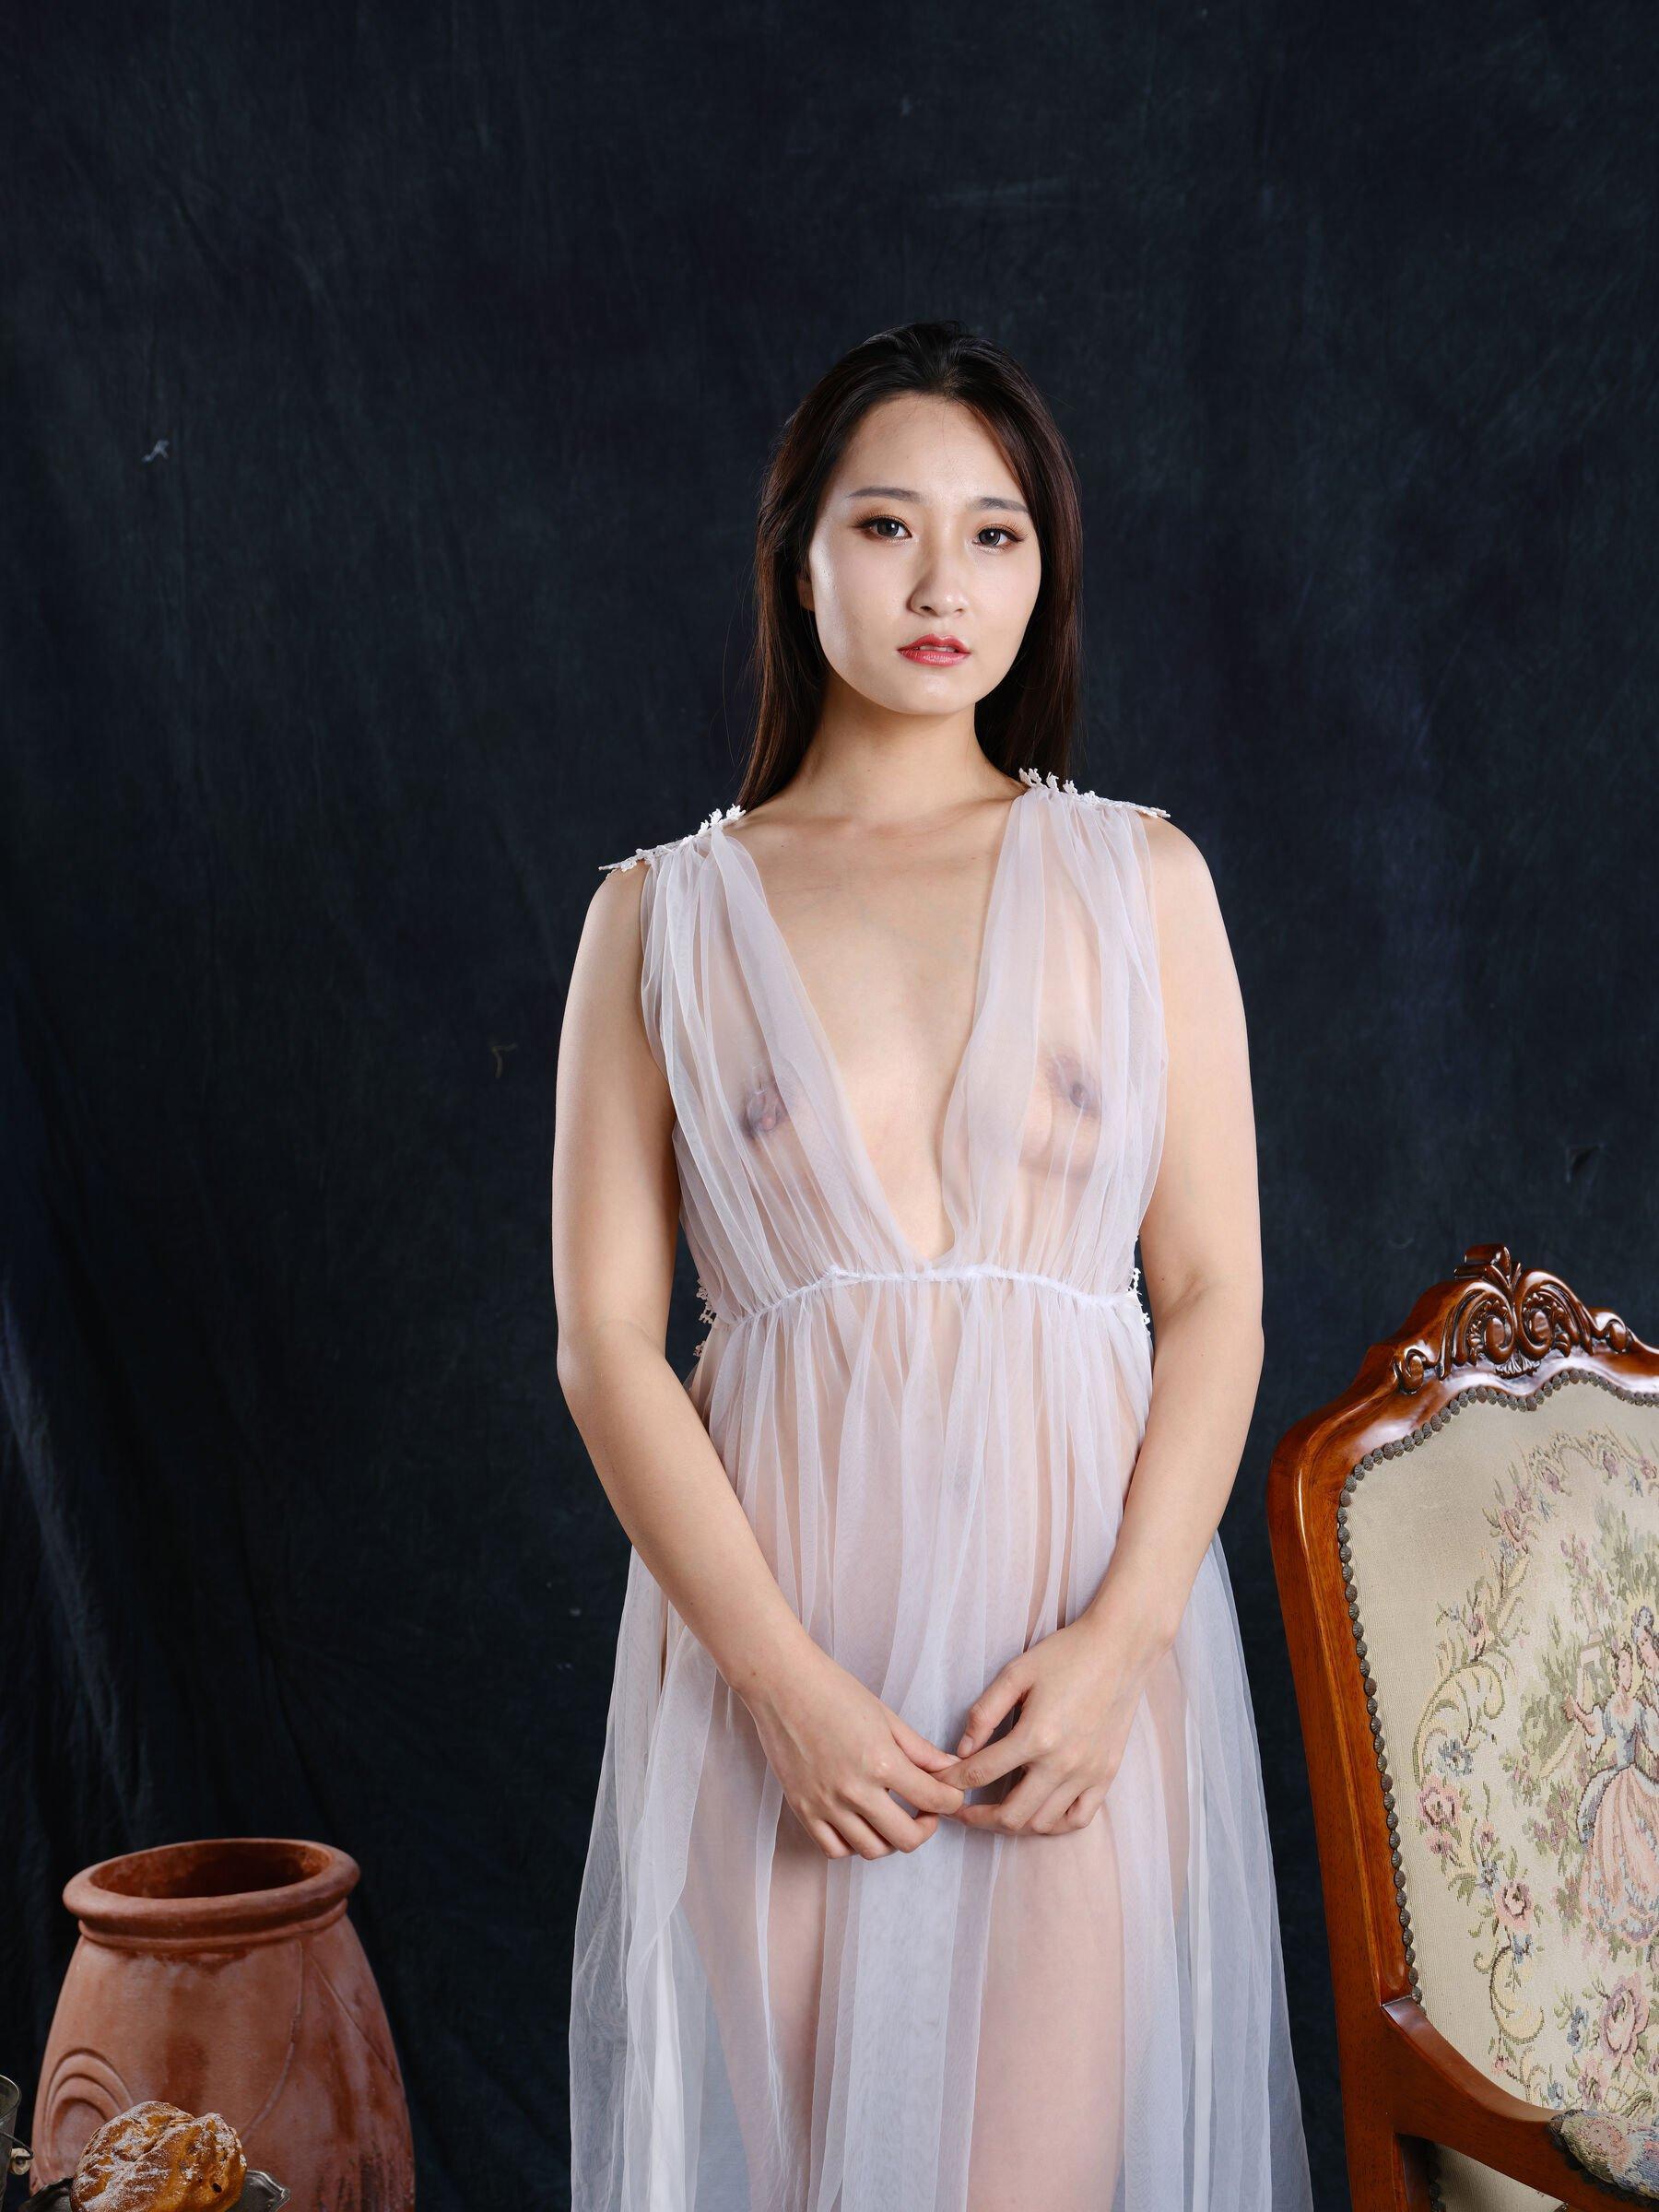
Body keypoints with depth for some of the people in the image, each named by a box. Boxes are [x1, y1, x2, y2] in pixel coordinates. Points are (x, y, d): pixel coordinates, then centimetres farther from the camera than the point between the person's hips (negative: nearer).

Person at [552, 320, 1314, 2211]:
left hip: (1082, 1629, 0)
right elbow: (605, 1342, -1)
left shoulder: (1137, 878, 7)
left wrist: (1119, 1641, -11)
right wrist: (781, 1676, -11)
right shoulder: (664, 915, 5)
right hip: (769, 1624, 0)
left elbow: (1217, 1300, 3)